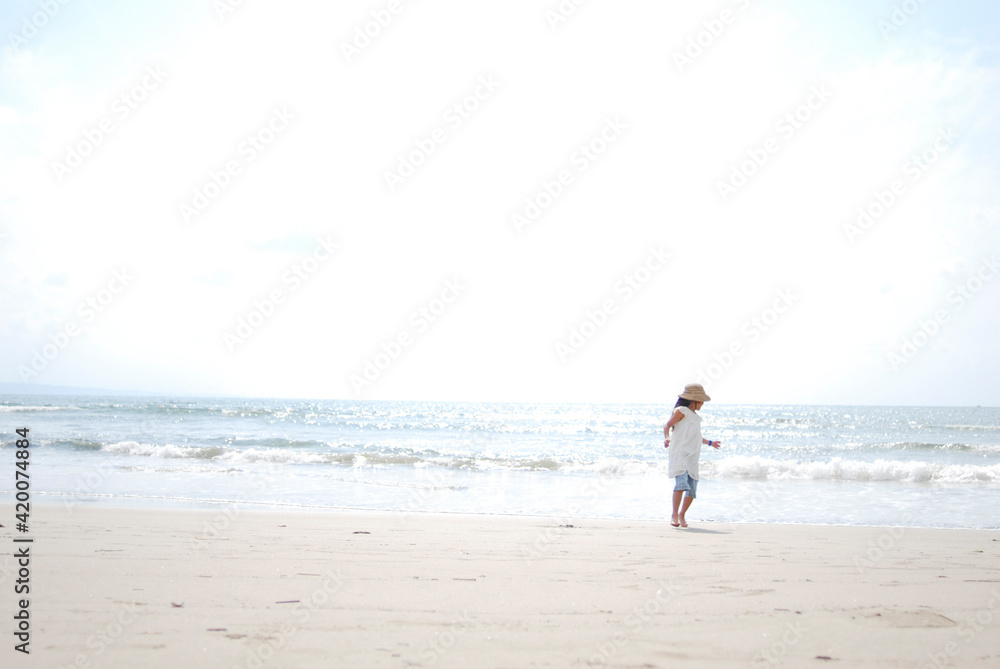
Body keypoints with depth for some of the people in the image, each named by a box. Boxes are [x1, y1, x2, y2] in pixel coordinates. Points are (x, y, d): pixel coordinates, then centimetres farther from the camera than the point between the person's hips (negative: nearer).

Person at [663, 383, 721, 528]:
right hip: (680, 454, -7)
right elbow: (667, 425, -4)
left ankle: (682, 515, 18)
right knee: (681, 482, -23)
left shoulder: (696, 417, 23)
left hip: (692, 457, 7)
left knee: (692, 490, 1)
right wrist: (666, 438, -23)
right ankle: (674, 515, -17)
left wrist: (710, 442, 47)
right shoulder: (681, 411, 1)